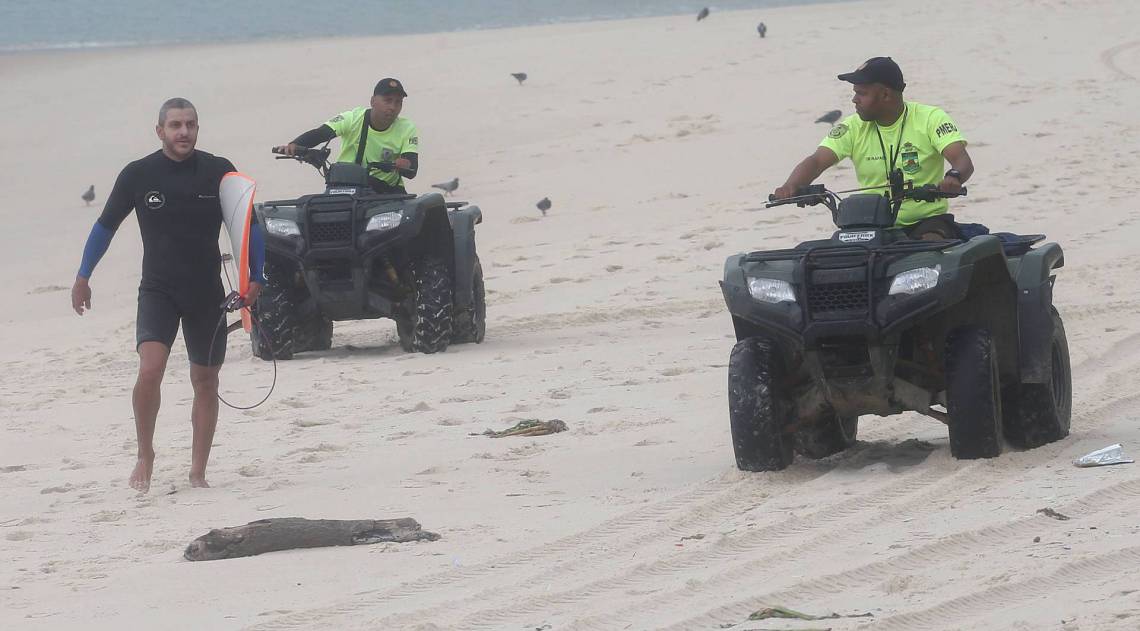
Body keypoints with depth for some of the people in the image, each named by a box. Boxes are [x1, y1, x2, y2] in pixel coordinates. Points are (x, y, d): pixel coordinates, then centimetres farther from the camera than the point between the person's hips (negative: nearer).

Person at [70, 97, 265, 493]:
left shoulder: (219, 172, -4)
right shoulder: (138, 174, -5)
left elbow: (249, 224, 6)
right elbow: (106, 226, 7)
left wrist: (256, 279, -2)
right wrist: (82, 278, 6)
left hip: (207, 293, 2)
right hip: (157, 290, -2)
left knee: (205, 381, 7)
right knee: (150, 370, -20)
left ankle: (198, 473, 18)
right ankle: (145, 455, -1)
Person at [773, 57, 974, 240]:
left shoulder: (930, 118, -4)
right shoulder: (854, 127, 5)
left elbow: (963, 161, -15)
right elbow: (816, 161, -4)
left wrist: (954, 177, -41)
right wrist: (790, 187, -26)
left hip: (928, 219, -3)